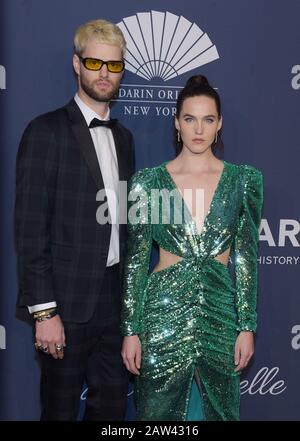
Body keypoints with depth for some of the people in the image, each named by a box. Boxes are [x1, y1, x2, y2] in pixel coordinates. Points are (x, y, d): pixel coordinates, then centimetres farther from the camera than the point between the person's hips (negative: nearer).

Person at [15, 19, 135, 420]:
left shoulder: (123, 136, 12)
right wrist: (43, 310, -16)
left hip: (115, 300, 6)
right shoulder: (46, 131, -8)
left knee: (112, 405, 15)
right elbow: (30, 227, -13)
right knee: (62, 408, 10)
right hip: (68, 301, -6)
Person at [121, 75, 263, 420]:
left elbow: (246, 257, 2)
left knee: (221, 410, 14)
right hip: (164, 313, -1)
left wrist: (247, 325, -1)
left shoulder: (244, 180, 1)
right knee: (158, 412, 10)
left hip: (222, 313, 2)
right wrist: (130, 329, -4)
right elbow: (136, 261, -1)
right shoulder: (149, 182, -3)